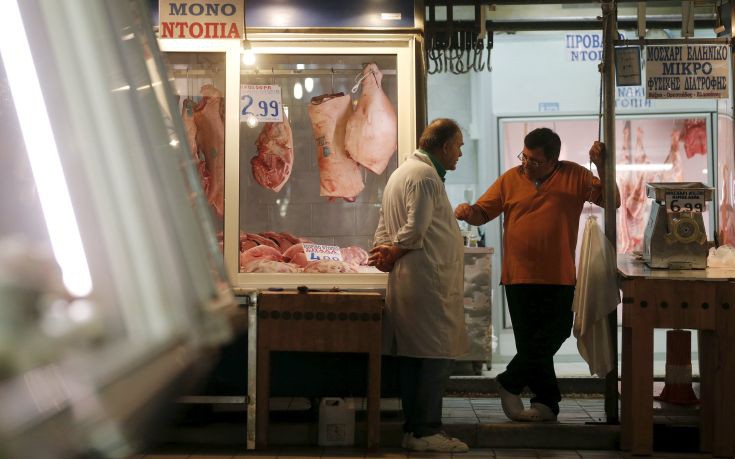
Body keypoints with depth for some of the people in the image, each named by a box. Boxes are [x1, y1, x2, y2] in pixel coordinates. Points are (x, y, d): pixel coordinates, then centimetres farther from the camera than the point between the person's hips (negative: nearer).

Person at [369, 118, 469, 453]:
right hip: (428, 282, -10)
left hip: (406, 283, 10)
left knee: (412, 357, 11)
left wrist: (385, 253, 4)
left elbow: (383, 229, 20)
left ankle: (414, 430, 17)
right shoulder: (425, 175, -12)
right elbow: (415, 231, -20)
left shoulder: (402, 172, 21)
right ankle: (426, 431, -2)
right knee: (437, 357, -5)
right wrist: (393, 252, -5)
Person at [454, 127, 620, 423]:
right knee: (531, 342, 6)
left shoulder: (574, 176, 1)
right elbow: (483, 213, 7)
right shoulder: (510, 179, 4)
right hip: (519, 278, 1)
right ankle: (547, 402, 17)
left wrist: (601, 166, -12)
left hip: (559, 279, -1)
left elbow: (612, 201, 0)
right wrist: (469, 212, -16)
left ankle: (509, 382, 17)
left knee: (553, 336, 0)